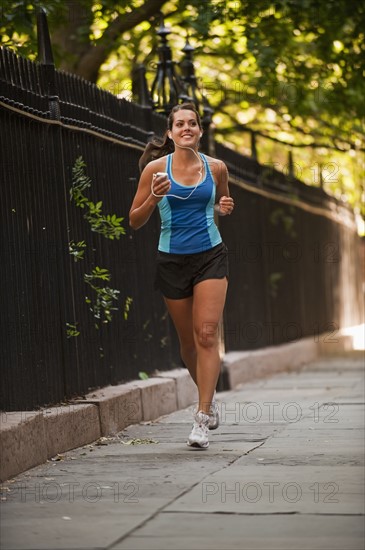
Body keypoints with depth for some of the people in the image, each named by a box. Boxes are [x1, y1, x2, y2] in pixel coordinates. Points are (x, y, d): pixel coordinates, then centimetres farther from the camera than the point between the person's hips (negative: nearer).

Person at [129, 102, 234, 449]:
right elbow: (135, 221, 1)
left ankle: (202, 419, -16)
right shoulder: (156, 168, -3)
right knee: (187, 340, 9)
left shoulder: (216, 168, 2)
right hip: (172, 260, 0)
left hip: (210, 256, 0)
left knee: (207, 333, -15)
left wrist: (224, 208, -2)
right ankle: (208, 395, 37)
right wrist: (154, 198, -17)